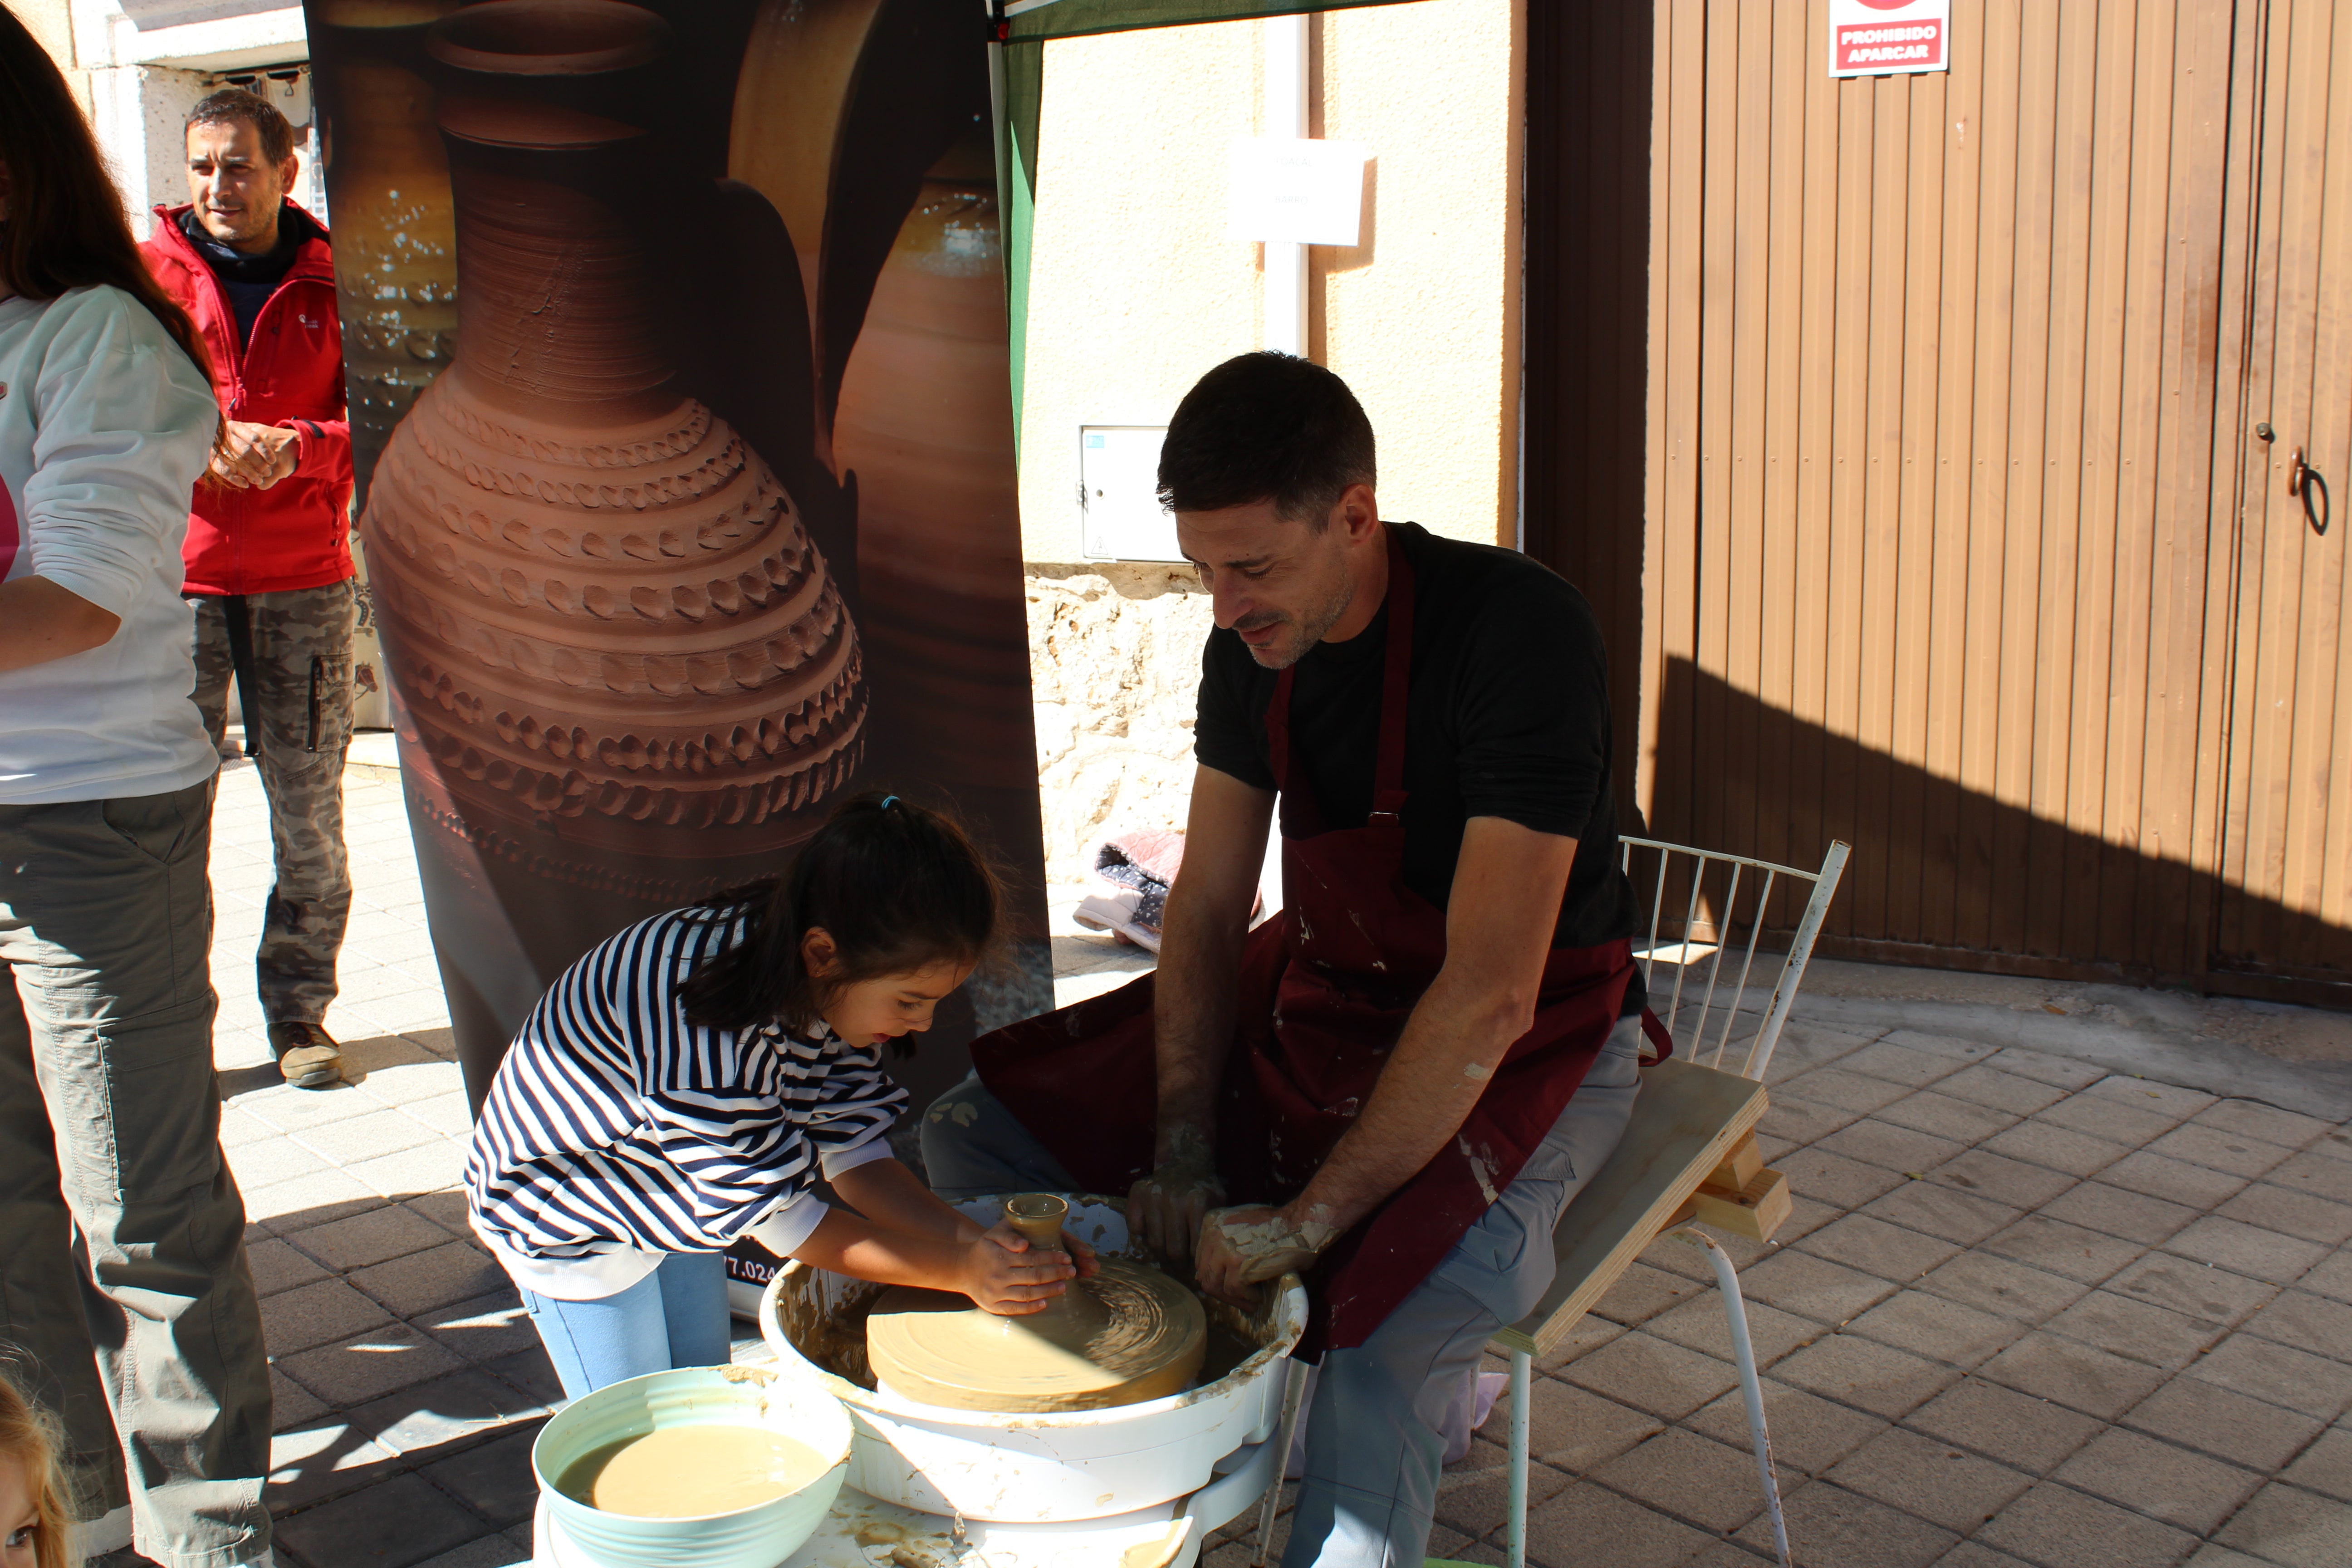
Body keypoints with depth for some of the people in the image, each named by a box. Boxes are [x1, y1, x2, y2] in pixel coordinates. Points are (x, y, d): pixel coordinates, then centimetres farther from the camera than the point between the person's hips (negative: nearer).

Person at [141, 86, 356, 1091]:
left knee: (310, 812, 2)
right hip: (177, 578, 0)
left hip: (305, 581, 1)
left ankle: (299, 1012, 15)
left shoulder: (331, 284, 9)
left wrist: (298, 445, -15)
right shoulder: (148, 276, 8)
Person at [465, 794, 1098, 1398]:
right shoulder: (710, 1032, -43)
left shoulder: (826, 981, -20)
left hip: (669, 1194, 7)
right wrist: (957, 1270, -31)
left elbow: (851, 1150, -13)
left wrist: (972, 1239, -26)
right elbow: (776, 1216, -33)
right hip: (568, 1209, -7)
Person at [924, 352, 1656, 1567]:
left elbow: (1492, 995, -29)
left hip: (1527, 1044, -6)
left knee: (1387, 1345, -37)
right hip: (1325, 992, 7)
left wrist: (1308, 1222, -28)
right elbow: (1207, 908, 1)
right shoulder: (1250, 646, -5)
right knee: (966, 1142, -3)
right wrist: (1183, 1152, -11)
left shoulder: (1519, 634, -27)